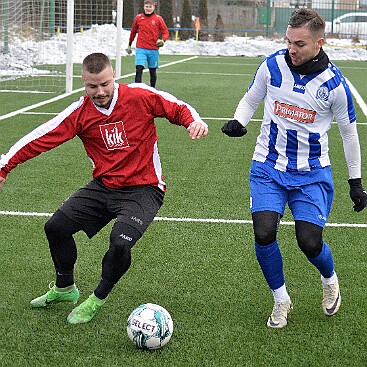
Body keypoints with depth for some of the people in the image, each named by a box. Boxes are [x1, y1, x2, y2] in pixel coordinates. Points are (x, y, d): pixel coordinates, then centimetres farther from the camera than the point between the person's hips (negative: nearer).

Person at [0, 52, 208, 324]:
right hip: (103, 187, 5)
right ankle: (64, 288, 28)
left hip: (143, 190, -5)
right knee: (56, 227, 0)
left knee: (120, 243, -27)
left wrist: (194, 121, -24)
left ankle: (97, 300, 2)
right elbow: (42, 137, -2)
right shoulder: (80, 112, -3)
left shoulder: (139, 96, -12)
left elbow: (178, 108, -2)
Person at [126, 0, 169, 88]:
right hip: (141, 49, 0)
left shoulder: (158, 19, 1)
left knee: (153, 71, 11)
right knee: (139, 70, -13)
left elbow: (165, 32, 4)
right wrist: (129, 45, 23)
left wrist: (162, 40, -16)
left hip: (154, 50, 1)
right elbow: (133, 32, 17)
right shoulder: (138, 18, 4)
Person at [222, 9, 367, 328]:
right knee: (264, 234, -16)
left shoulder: (334, 83, -11)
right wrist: (238, 123, -11)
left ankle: (330, 281, 26)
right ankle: (281, 300, 9)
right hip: (269, 168, 2)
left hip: (312, 174, -1)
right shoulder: (272, 66, -6)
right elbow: (251, 99, 12)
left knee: (310, 242, -11)